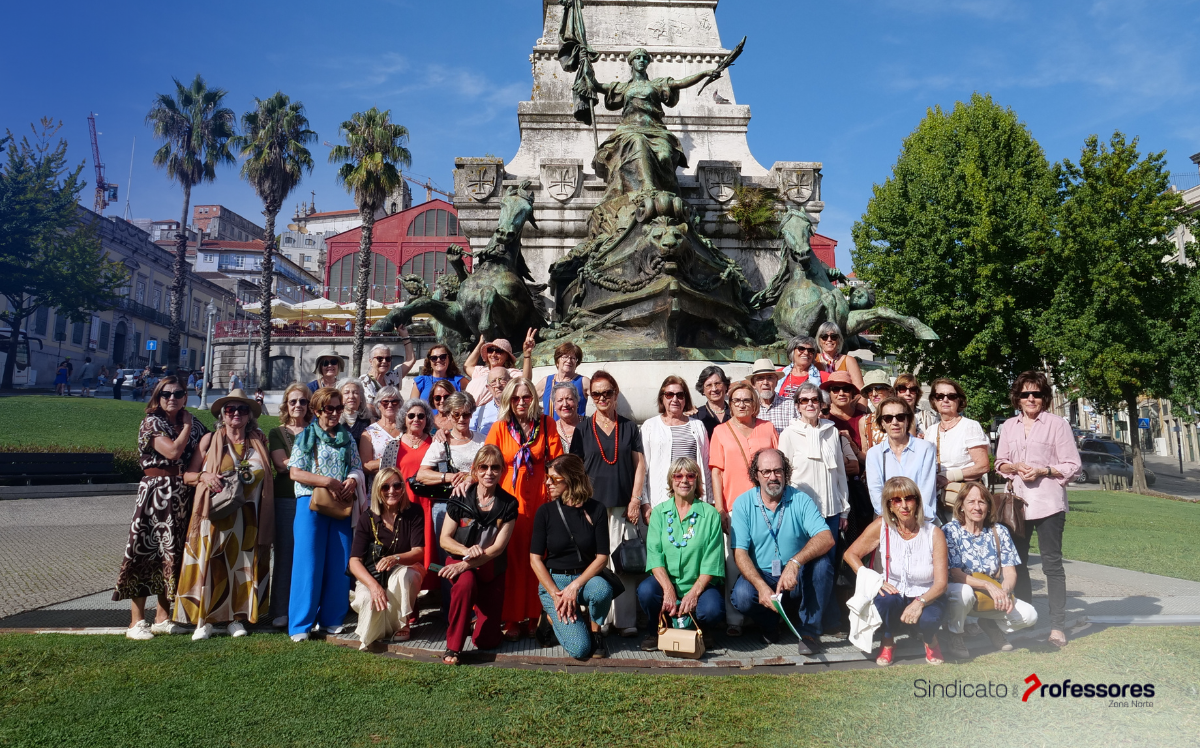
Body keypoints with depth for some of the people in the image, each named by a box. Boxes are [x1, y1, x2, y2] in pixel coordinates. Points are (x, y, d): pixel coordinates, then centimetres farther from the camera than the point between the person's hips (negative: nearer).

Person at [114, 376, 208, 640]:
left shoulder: (193, 424, 13)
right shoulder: (151, 423, -4)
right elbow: (173, 452, -17)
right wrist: (187, 426, -5)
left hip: (183, 496, 5)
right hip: (155, 493, -5)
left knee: (173, 552, 9)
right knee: (146, 551, -4)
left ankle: (163, 617, 18)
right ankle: (137, 621, 2)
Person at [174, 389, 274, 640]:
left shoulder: (258, 442, 9)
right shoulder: (210, 440, 4)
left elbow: (266, 480, 12)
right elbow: (189, 473, 4)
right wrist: (204, 476, -17)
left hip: (248, 518, 2)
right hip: (216, 515, -2)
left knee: (243, 565, 6)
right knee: (209, 564, -3)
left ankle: (236, 617, 16)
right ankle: (204, 620, 7)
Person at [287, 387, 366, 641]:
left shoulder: (347, 437, 13)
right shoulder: (306, 437, 4)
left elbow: (357, 468, 13)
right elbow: (295, 472, -5)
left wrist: (352, 481, -10)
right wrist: (329, 481, -15)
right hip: (311, 505, -3)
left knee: (340, 563, 3)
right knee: (308, 563, -4)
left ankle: (332, 618, 15)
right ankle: (301, 624, 4)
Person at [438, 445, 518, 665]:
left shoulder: (508, 504, -7)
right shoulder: (460, 499, -8)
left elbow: (498, 547, -11)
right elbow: (444, 539, -5)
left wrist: (467, 564, -23)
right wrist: (466, 551, -25)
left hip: (492, 569, 1)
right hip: (460, 563, -1)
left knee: (487, 641, -2)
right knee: (466, 583, -39)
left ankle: (480, 615, 33)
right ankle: (453, 647, -21)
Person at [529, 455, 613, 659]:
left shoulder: (596, 510, -3)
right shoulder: (545, 511, -4)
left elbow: (602, 556, -5)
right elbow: (535, 559, -4)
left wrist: (575, 585, -19)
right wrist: (556, 595, -14)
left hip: (585, 578, 1)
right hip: (553, 580, -1)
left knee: (602, 589, -37)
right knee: (580, 649, -19)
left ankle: (595, 631, -4)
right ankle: (553, 615, 14)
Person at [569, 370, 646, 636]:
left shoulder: (629, 427, 9)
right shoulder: (583, 429, 8)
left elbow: (639, 465, 8)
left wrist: (635, 500, 0)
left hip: (622, 505, 0)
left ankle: (625, 620, 2)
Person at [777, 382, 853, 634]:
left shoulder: (832, 432, 12)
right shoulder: (788, 434, 2)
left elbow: (841, 472, 15)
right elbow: (782, 475, 0)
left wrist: (844, 508, 14)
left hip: (830, 509, 3)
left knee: (827, 567, 1)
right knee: (814, 568, -5)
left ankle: (828, 621, 11)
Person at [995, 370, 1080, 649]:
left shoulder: (1057, 424, 0)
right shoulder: (1008, 426, 12)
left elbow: (1072, 466, -1)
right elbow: (1000, 463, 16)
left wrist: (1043, 471, -14)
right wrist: (1014, 467, -5)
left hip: (1048, 502, -4)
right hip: (1017, 500, 5)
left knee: (1052, 563, -2)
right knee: (1016, 562, 9)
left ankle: (1058, 625, 4)